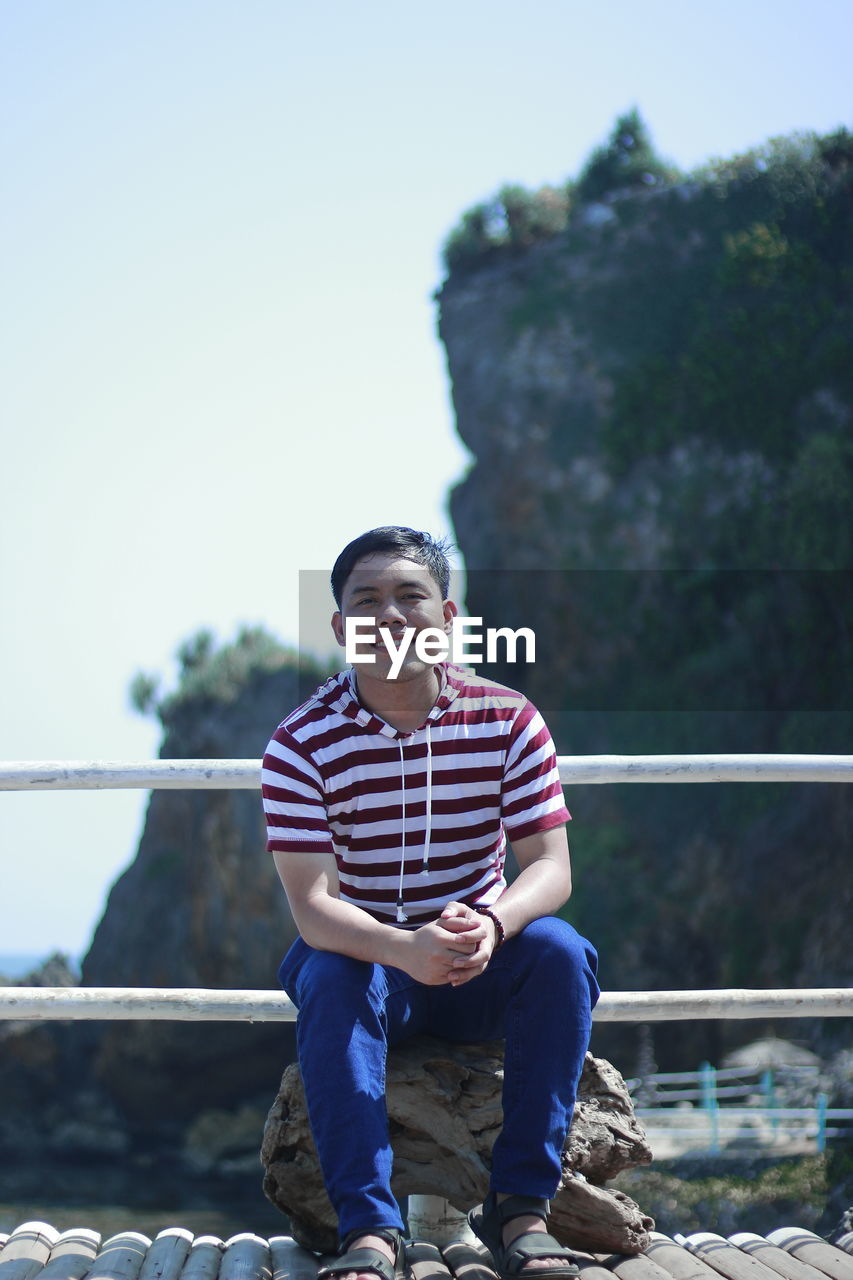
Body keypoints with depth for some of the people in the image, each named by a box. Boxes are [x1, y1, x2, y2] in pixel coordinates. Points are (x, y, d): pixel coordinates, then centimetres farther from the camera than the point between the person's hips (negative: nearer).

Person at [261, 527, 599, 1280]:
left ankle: (523, 1206, -24)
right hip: (362, 952, -1)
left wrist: (491, 924, -37)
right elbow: (311, 904, -21)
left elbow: (551, 867, -13)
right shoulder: (302, 744, -12)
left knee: (561, 952, -29)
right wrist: (404, 949, -42)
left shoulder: (507, 719, -7)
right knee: (329, 980, -35)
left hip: (481, 962, 2)